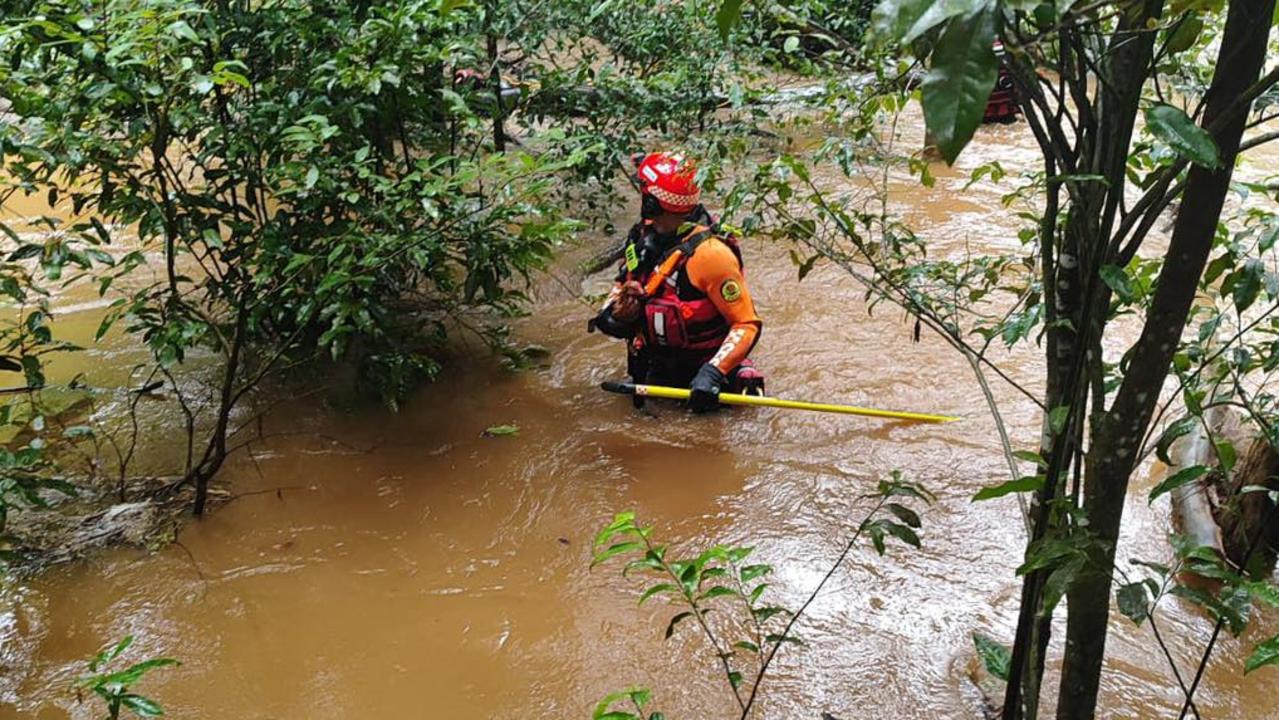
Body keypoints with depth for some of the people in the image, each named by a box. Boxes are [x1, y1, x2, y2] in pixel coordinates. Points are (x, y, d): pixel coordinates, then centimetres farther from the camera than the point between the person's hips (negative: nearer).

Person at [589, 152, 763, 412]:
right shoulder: (643, 237, -3)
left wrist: (713, 372, -34)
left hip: (701, 373, -6)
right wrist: (612, 314, -11)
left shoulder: (709, 253, -25)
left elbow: (747, 323, -23)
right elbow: (622, 286, 13)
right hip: (657, 372, 6)